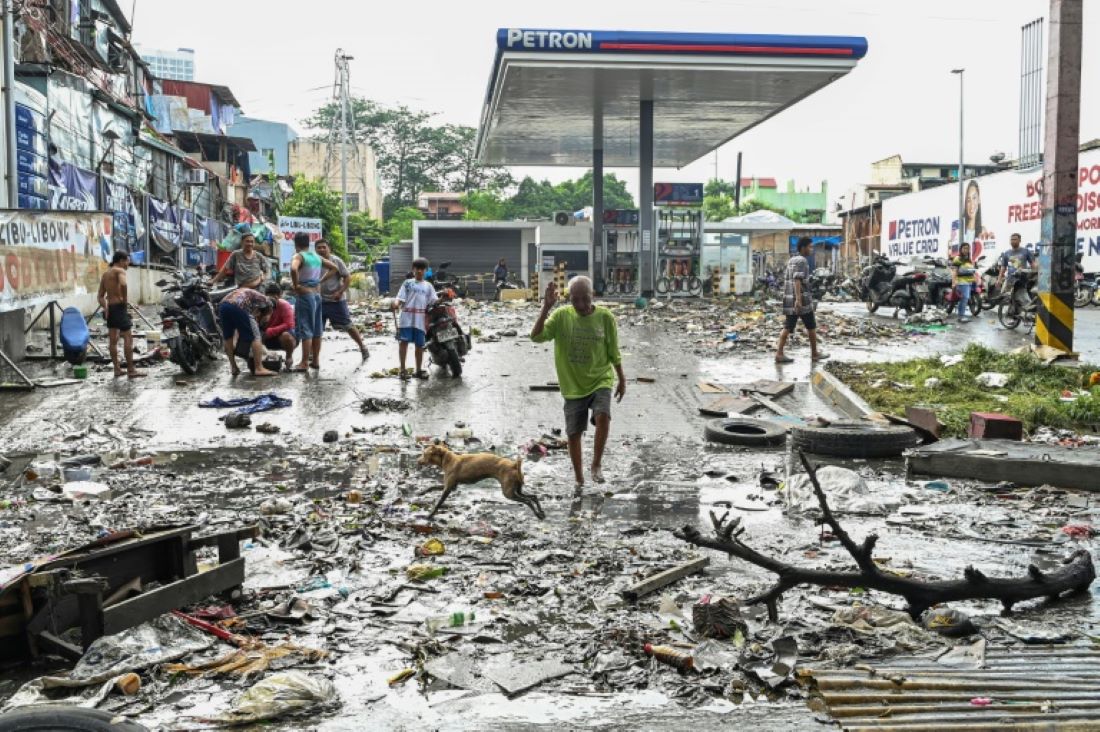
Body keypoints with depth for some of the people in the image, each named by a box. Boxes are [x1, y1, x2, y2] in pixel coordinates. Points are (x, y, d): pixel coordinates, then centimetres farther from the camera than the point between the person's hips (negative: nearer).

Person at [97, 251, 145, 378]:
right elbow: (123, 284, -30)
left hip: (110, 308, 8)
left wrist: (105, 308, 12)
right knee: (128, 339, -6)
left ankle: (117, 369, 13)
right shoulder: (120, 271, -7)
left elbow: (100, 296, 17)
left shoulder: (105, 274, 18)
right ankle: (131, 370, -8)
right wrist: (125, 300, -19)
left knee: (113, 340, 9)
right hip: (120, 307, -8)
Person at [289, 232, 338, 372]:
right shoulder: (317, 257, 11)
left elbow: (293, 269, -31)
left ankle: (305, 363, -6)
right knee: (316, 329, 12)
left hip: (304, 294, -7)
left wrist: (296, 285, -18)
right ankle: (315, 360, 18)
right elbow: (333, 268, 20)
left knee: (305, 329, -6)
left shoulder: (298, 256, -10)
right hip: (317, 294, 7)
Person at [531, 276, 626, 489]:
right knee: (574, 433, 7)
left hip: (600, 381, -1)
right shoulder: (561, 316, -8)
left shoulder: (605, 318, -9)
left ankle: (596, 465, -7)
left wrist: (622, 380, 7)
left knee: (602, 417, -27)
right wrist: (546, 307, -27)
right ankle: (578, 478, 27)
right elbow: (536, 337, -19)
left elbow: (614, 353, 2)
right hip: (573, 385, 1)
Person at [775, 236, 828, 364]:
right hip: (802, 299, -8)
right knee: (811, 327, 6)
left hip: (789, 299, 8)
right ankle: (814, 353, 15)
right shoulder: (802, 260, -12)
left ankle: (779, 353, -5)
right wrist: (798, 299, -29)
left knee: (788, 327, 4)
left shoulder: (791, 260, 16)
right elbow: (797, 280, -23)